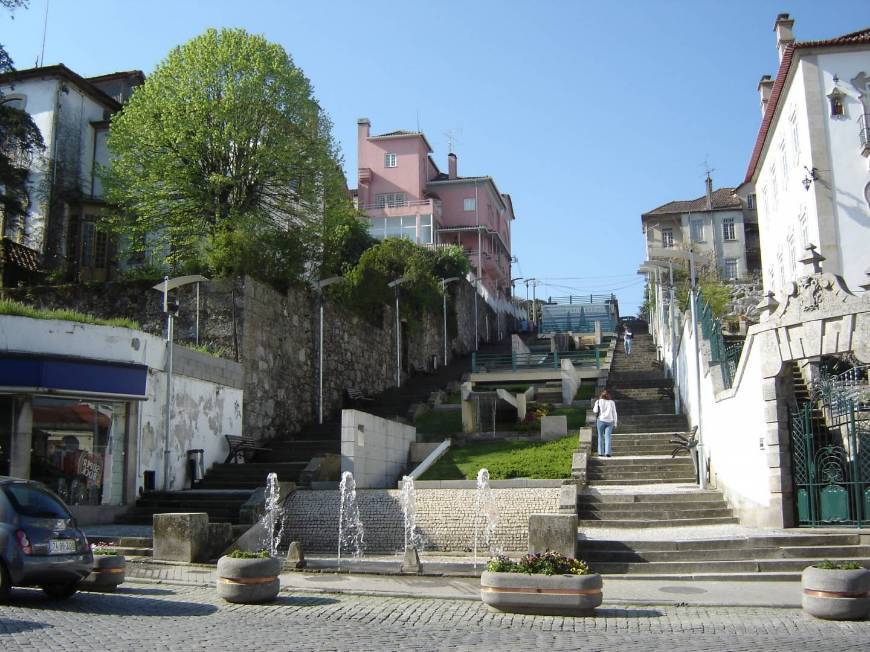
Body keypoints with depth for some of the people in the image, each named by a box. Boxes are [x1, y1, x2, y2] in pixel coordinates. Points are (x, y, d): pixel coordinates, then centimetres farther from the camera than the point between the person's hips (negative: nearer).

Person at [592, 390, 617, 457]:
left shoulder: (598, 401, 2)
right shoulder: (611, 402, 6)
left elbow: (595, 411, -4)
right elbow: (614, 413, 7)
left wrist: (593, 408, 18)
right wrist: (615, 423, 11)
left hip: (601, 420, -1)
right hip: (609, 421, 1)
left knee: (601, 436, 8)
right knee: (608, 436, -1)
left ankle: (601, 453, 6)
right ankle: (607, 452, -12)